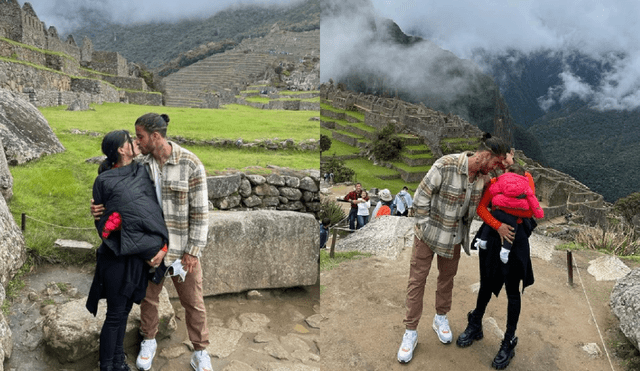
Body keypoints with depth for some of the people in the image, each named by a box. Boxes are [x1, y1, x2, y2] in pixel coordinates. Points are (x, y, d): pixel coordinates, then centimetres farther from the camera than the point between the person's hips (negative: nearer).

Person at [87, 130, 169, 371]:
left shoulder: (142, 172, 5)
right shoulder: (104, 180, -8)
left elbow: (156, 209, 6)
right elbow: (101, 222, -3)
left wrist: (162, 244, -4)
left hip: (140, 255, 5)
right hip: (118, 256, -5)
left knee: (124, 311, 18)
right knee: (115, 315, 5)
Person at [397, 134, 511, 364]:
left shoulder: (483, 176, -7)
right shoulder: (446, 165, -26)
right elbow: (421, 196, -19)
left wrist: (465, 231, 10)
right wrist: (425, 226, -14)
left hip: (454, 237, 5)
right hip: (429, 234, -5)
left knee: (447, 277, 18)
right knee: (417, 280, 1)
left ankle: (441, 319, 41)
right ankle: (410, 333, 12)